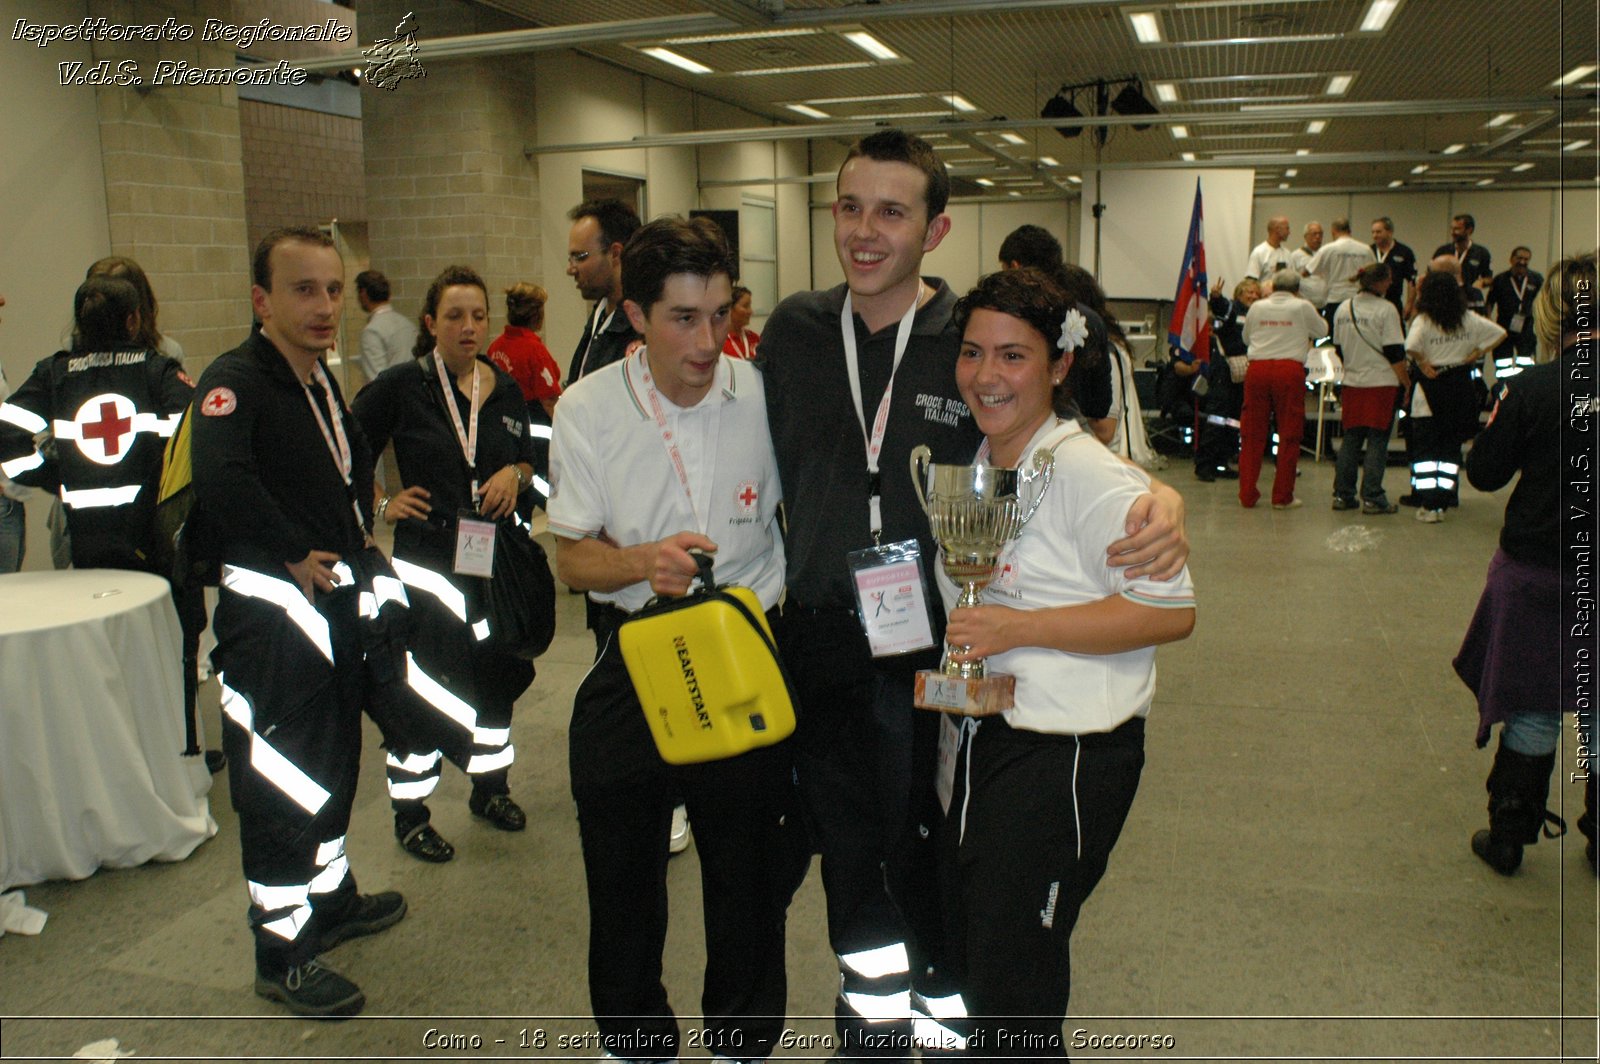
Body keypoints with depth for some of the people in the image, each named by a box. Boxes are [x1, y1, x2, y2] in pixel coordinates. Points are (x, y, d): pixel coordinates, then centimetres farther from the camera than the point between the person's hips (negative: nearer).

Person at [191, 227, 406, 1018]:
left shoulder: (324, 384, 12)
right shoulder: (235, 381, -17)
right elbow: (222, 483, -34)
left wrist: (360, 534, 10)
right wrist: (295, 556, -24)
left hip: (338, 602, 9)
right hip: (272, 612, -9)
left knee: (334, 764, 21)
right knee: (282, 782, -1)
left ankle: (331, 898, 40)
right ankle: (283, 955, 13)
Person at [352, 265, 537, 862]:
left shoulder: (505, 389, 6)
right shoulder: (402, 387, -8)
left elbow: (529, 458, 17)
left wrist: (515, 474, -3)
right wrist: (382, 503, -7)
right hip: (430, 559, -5)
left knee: (497, 675, 15)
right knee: (429, 687, -2)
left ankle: (490, 786, 34)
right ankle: (409, 813, 14)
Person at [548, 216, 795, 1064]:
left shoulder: (764, 395, -10)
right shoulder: (588, 408, -8)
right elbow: (573, 556, -3)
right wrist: (642, 562, -23)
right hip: (632, 658, 1)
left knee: (748, 875, 12)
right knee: (621, 875, 14)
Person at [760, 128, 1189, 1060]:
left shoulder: (975, 339, -9)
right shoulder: (795, 332, 0)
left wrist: (1161, 499, -24)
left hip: (930, 650, -3)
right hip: (818, 645, 3)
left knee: (922, 851, 11)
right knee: (847, 846, 19)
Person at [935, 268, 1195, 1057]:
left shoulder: (1089, 476, -18)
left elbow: (1171, 612, -22)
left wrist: (1018, 627, -23)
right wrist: (948, 656, 10)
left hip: (1069, 754, -8)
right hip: (984, 736, 8)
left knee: (1011, 988, 5)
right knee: (966, 955, 21)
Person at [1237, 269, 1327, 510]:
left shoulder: (1257, 307, 9)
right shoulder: (1303, 307, 4)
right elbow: (1322, 331, 19)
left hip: (1257, 368, 2)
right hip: (1289, 369, -2)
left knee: (1252, 434, 8)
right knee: (1288, 435, 5)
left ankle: (1247, 494, 9)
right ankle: (1282, 496, 7)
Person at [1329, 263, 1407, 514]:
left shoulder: (1343, 308, 6)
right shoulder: (1385, 309, -11)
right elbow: (1395, 353, -12)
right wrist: (1407, 383, -4)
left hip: (1351, 383, 5)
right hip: (1381, 383, -5)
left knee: (1351, 439, 12)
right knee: (1377, 441, -1)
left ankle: (1342, 495, 12)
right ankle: (1372, 498, -1)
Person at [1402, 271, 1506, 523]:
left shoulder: (1423, 320, -12)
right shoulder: (1469, 319, 2)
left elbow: (1411, 347, -30)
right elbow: (1500, 333, 5)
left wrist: (1423, 364, -13)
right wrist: (1477, 354, 6)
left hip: (1431, 391, -4)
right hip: (1461, 386, 4)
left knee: (1425, 449, 3)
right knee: (1451, 446, 13)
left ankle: (1429, 505, -1)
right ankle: (1445, 501, 18)